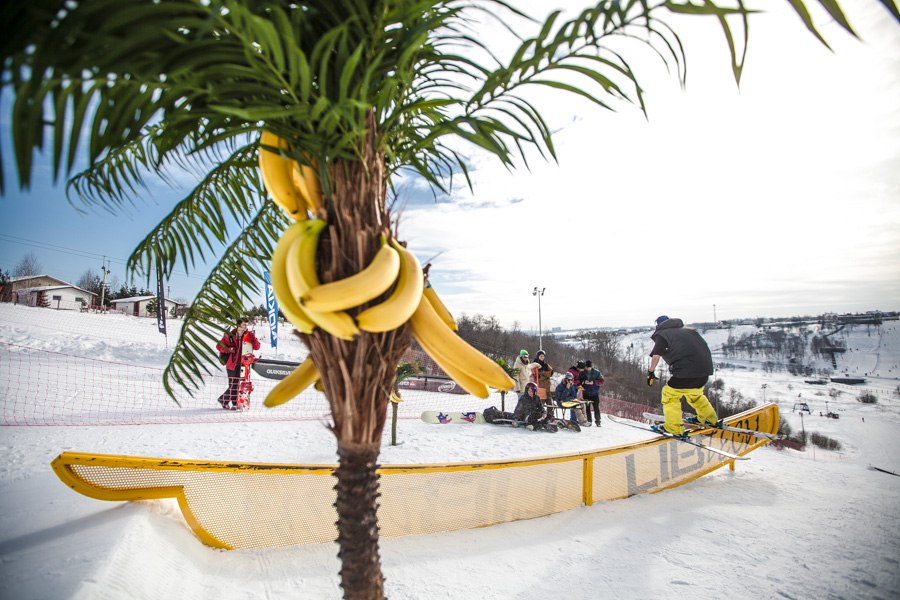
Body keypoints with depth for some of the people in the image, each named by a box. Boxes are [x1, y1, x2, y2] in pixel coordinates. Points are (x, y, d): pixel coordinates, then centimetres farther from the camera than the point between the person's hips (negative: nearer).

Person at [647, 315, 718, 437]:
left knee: (670, 394, 7)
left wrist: (651, 373, 4)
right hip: (706, 368, 8)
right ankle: (711, 419, 47)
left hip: (687, 371, -8)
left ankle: (674, 429, 7)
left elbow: (656, 355, -8)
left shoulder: (661, 335, 5)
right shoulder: (687, 330, 25)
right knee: (695, 394, 32)